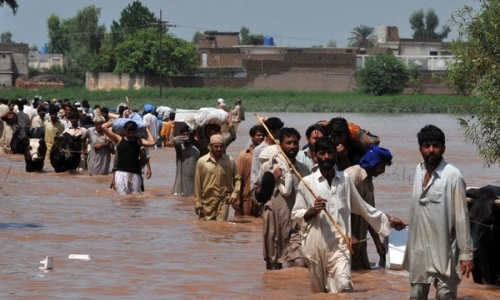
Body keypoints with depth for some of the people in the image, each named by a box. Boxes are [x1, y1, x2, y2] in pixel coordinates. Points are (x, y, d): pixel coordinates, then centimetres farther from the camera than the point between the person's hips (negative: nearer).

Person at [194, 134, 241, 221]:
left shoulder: (230, 161, 2)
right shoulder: (202, 161, 0)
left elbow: (237, 179, 11)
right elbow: (197, 184, 3)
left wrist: (234, 193, -6)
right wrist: (198, 204, 1)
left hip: (224, 200, -1)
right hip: (208, 201, 1)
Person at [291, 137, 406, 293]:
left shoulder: (345, 179, 6)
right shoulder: (307, 182, 0)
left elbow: (361, 206, 17)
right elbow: (296, 215, 2)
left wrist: (388, 220, 19)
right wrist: (313, 210, -17)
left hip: (339, 245, 0)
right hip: (315, 245, 0)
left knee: (344, 286, -18)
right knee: (319, 292, 10)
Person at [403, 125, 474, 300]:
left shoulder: (453, 176, -13)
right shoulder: (419, 171, 6)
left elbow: (461, 217, -12)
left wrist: (466, 254, -13)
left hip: (444, 251, -6)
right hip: (419, 250, 6)